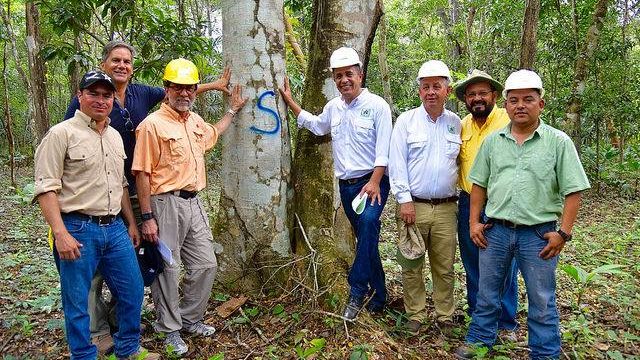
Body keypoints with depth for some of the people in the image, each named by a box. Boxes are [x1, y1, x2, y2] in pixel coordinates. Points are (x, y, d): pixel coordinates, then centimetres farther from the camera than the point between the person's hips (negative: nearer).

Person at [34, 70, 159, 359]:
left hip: (115, 228, 7)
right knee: (77, 303, 4)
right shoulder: (62, 134, -7)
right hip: (78, 231, -6)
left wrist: (131, 223, 20)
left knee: (132, 291, 12)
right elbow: (46, 188, -12)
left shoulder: (115, 136, 14)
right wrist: (61, 234, -19)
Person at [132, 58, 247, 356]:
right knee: (167, 269, 3)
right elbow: (142, 174, -13)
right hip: (166, 204, -8)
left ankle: (190, 319, 29)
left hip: (194, 202, 8)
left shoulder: (195, 121, 12)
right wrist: (148, 217, -16)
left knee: (205, 264, 12)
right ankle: (170, 330, 19)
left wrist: (233, 109, 38)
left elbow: (213, 134, 37)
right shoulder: (153, 124, -11)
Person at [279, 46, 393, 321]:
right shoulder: (333, 107, 10)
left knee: (368, 222, -31)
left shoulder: (377, 105, -7)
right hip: (346, 185, 6)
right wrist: (290, 101, 28)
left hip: (372, 182, -5)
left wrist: (374, 182, -22)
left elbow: (384, 149, -12)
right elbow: (316, 125, 31)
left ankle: (357, 291, -25)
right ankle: (379, 295, 22)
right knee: (367, 239, 11)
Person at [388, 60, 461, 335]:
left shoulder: (455, 123, 9)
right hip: (413, 206, -2)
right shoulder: (406, 121, 2)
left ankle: (445, 316, 23)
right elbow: (397, 163, -3)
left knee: (445, 267, 8)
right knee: (412, 266, 5)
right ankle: (415, 316, 19)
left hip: (446, 208, 2)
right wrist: (404, 200, -9)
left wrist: (459, 196, 8)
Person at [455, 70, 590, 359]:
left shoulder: (559, 142, -4)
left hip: (539, 234, -3)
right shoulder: (492, 141, 5)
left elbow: (572, 191, -5)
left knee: (542, 302, 10)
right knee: (487, 294, 15)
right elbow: (479, 184, 10)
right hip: (494, 230, 3)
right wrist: (474, 222, 4)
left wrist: (563, 232, -10)